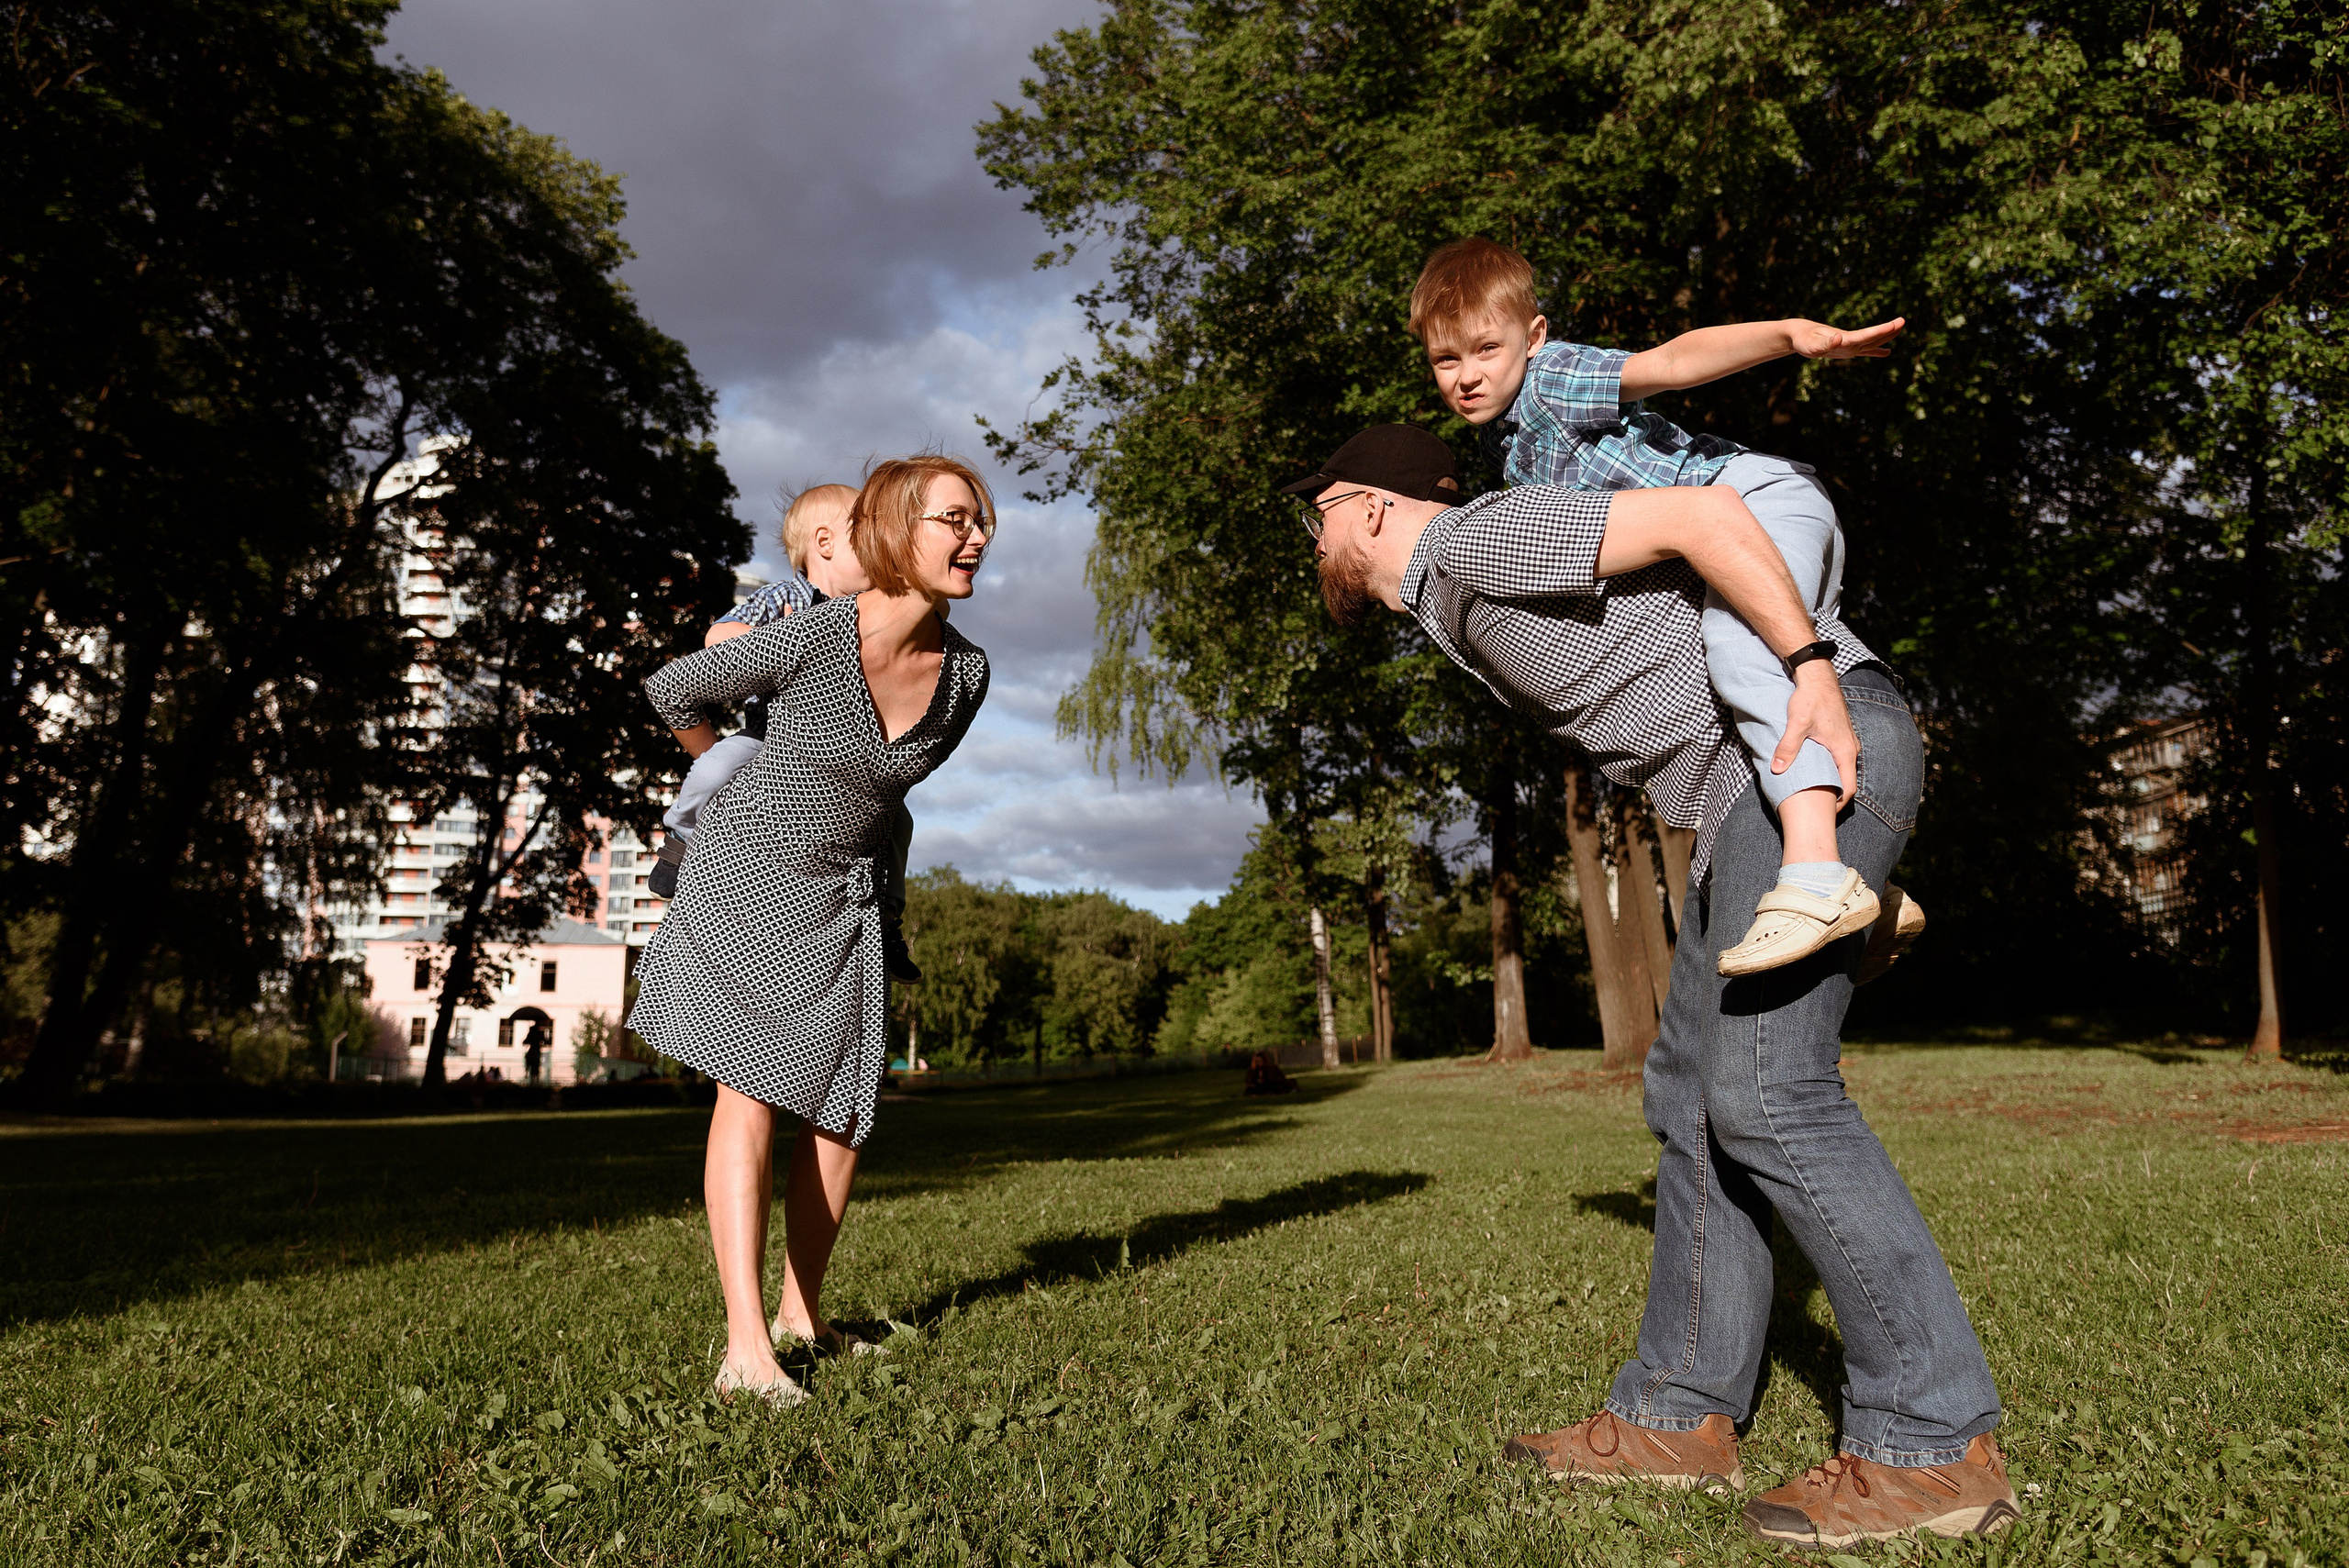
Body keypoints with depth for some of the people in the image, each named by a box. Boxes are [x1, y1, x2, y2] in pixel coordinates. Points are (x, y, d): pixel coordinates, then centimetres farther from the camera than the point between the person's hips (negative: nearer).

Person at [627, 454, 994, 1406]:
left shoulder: (966, 671, -10)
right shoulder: (813, 639, -24)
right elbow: (672, 690, -6)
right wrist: (732, 776, 10)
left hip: (844, 892, 5)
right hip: (745, 874, -5)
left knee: (843, 1107, 5)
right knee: (749, 1094, -9)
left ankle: (802, 1312, 21)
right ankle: (746, 1347, -9)